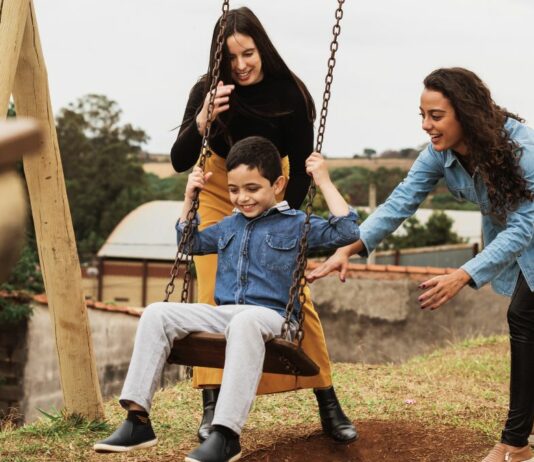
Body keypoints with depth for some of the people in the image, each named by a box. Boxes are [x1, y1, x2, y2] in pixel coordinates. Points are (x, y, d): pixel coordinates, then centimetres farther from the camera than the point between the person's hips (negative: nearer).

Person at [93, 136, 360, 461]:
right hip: (222, 313, 6)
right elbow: (189, 242, 39)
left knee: (244, 322, -43)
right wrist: (190, 198, 27)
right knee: (158, 314, -16)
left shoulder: (296, 224, 6)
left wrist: (324, 182, -5)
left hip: (270, 315, -6)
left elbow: (346, 232, -5)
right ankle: (138, 421, -22)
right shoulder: (229, 226, 23)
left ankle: (227, 436, -48)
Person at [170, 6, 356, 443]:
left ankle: (329, 406, 3)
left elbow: (301, 166, -14)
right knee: (214, 297, -10)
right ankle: (212, 407, -5)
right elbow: (179, 162, -23)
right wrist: (202, 120, -40)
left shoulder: (290, 94, -21)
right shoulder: (207, 91, -19)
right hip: (218, 197, 1)